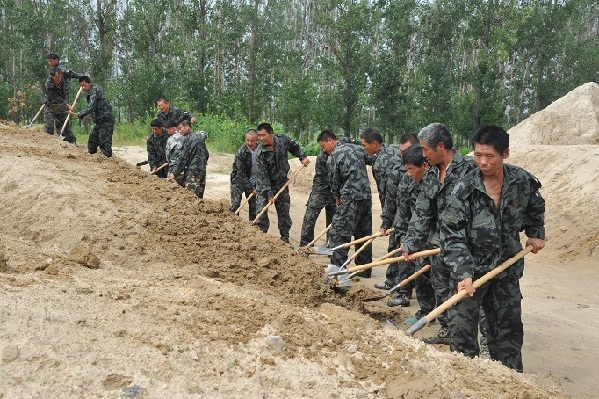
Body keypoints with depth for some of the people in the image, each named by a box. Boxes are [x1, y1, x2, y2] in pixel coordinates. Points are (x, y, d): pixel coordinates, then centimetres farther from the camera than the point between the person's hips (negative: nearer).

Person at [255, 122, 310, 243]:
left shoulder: (283, 140, -12)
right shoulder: (259, 153, -23)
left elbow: (294, 147, 13)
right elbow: (262, 175, -23)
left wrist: (302, 157, 1)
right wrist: (268, 194, -26)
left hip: (281, 183, 4)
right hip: (264, 185, -3)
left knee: (284, 212, 8)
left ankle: (285, 239, 19)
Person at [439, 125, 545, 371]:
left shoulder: (523, 181, -7)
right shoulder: (464, 189, -17)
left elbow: (535, 208, 18)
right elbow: (452, 235, -20)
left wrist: (536, 233, 15)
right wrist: (463, 273, -28)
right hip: (470, 270, -3)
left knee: (509, 328, 15)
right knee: (462, 330, -2)